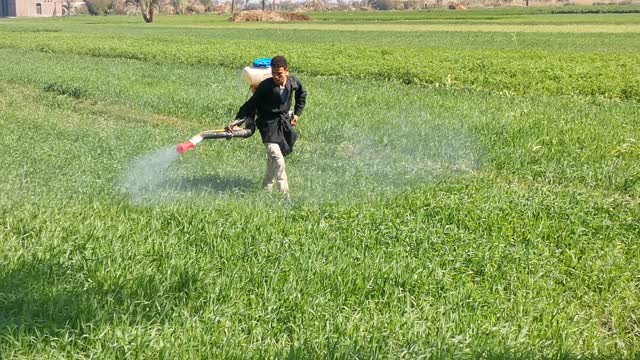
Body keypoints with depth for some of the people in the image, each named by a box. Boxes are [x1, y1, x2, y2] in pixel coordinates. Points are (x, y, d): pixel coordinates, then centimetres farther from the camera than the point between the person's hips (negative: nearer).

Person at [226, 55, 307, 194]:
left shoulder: (294, 83, -6)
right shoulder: (265, 86, -19)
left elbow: (302, 94, 18)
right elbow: (251, 105, -17)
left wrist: (297, 113, 13)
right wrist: (237, 122, -25)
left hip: (284, 122, 5)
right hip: (269, 124, -5)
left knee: (273, 158, 16)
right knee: (277, 160, -17)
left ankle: (266, 188, 33)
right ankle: (284, 193, -15)